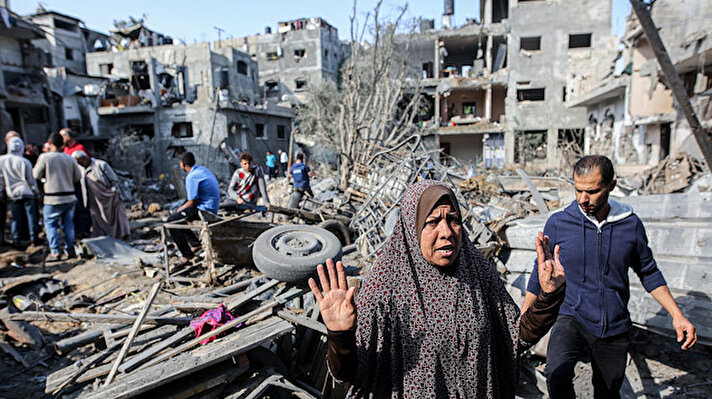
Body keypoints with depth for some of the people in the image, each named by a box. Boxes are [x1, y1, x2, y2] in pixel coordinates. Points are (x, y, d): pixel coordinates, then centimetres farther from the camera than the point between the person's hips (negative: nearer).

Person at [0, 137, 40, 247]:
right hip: (26, 192, -2)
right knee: (31, 215, 5)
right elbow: (31, 180, -2)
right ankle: (33, 238, 8)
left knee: (16, 218, 9)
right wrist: (36, 192, 10)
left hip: (11, 194, 3)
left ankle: (16, 240, 11)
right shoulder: (25, 162, -9)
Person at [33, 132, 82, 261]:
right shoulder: (70, 158, 2)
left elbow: (36, 175, 0)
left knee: (50, 224, 8)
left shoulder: (44, 157, -8)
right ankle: (70, 249, 14)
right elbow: (78, 177, 6)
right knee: (68, 224, 12)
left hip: (53, 199, -3)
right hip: (70, 197, 3)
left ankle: (55, 252, 5)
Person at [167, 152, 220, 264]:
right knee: (178, 215, 23)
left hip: (204, 209, -10)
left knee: (171, 221, -5)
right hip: (213, 206, 10)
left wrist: (180, 209, 3)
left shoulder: (191, 177, -18)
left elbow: (191, 203, -16)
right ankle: (195, 243, 27)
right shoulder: (203, 169, 11)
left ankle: (187, 254, 0)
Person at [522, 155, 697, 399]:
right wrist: (522, 321, 2)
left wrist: (677, 315, 2)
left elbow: (648, 272, 11)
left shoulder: (631, 224, -4)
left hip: (615, 329, 3)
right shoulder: (558, 223, -10)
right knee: (557, 375, -29)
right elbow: (541, 273, 1)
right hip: (573, 318, -2)